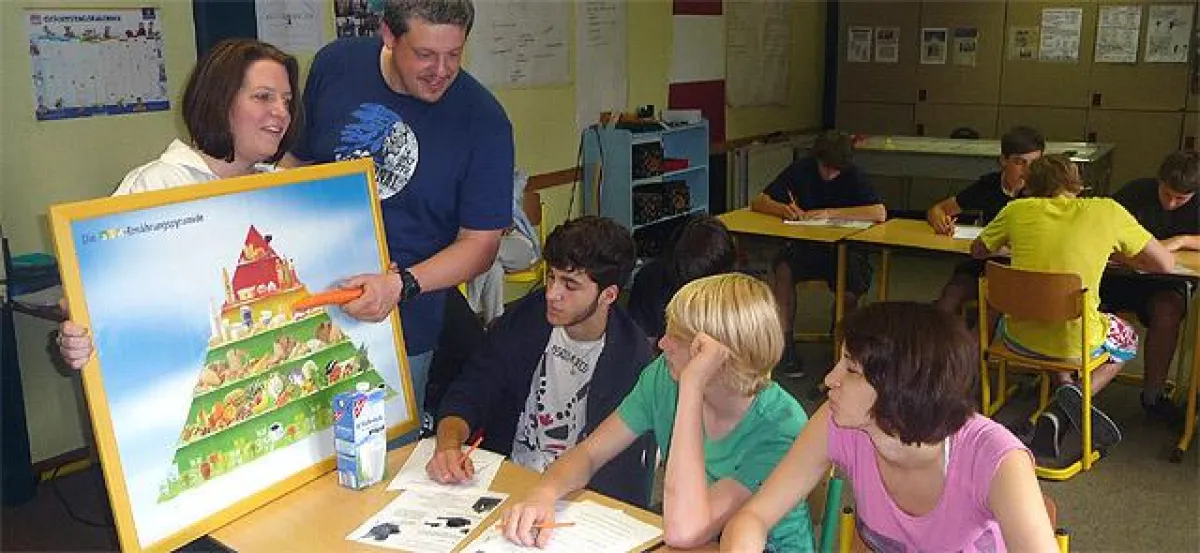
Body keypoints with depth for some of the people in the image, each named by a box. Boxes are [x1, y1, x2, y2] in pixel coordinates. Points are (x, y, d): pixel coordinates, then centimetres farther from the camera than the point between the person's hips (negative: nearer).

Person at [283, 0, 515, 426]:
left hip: (400, 327, -2)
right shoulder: (334, 65, -4)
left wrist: (401, 285, -25)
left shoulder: (484, 122, -13)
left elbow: (480, 243, -10)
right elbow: (296, 161, 10)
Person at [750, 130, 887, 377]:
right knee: (783, 269, -31)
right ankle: (785, 343, -20)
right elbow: (758, 202, -4)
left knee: (849, 291, -30)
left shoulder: (852, 176, -8)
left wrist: (830, 213, -26)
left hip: (843, 248, -1)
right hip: (805, 246, 1)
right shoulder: (801, 170, -3)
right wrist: (783, 208, -27)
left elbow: (880, 212, -24)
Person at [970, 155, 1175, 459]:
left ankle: (1065, 386, 13)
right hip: (1079, 343, -2)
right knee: (1127, 339, 32)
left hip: (1021, 339, 2)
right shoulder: (1107, 211, -5)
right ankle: (1071, 404, 5)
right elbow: (1165, 263, 2)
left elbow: (977, 250, 16)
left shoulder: (1018, 210, -1)